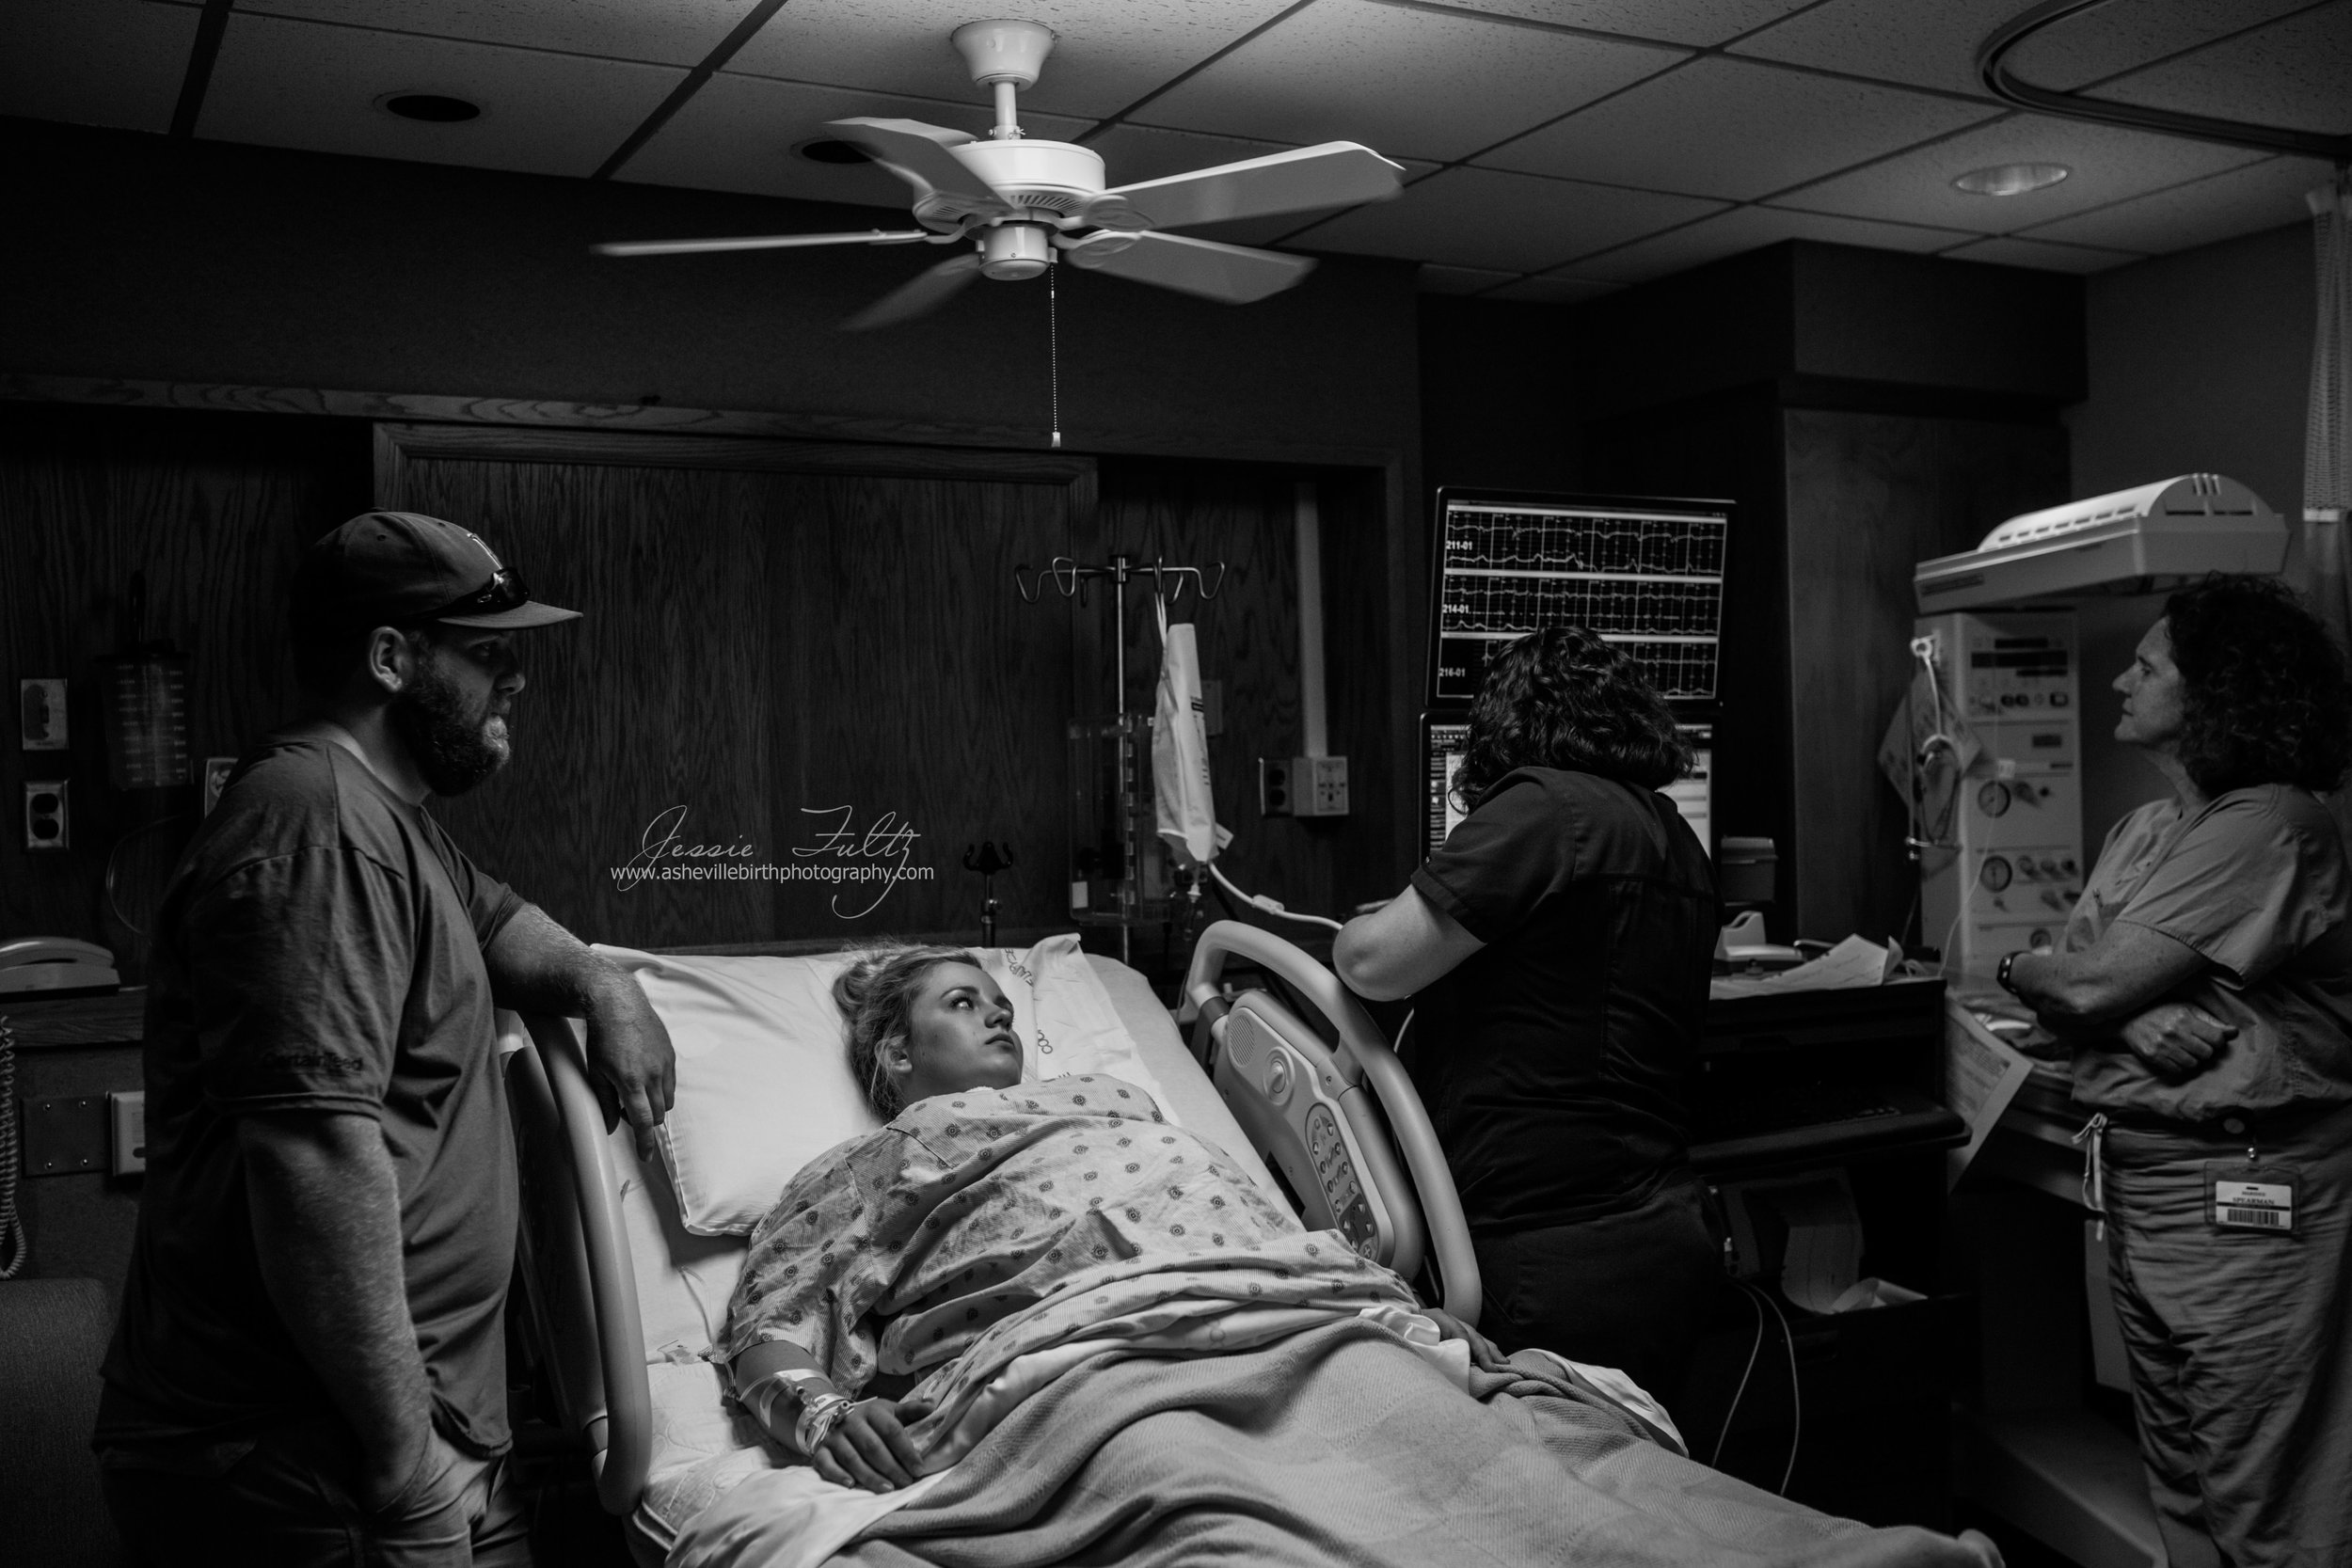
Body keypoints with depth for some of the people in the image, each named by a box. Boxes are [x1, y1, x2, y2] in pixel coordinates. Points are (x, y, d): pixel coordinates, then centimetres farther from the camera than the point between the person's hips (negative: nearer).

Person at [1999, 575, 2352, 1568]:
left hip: (2242, 1189, -9)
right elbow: (2074, 987, 5)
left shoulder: (2267, 826, -14)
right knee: (2178, 1484, 17)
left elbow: (2089, 986, -18)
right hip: (2136, 1177, 9)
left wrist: (2014, 968, 3)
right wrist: (2145, 1022, -17)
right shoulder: (2143, 831, 14)